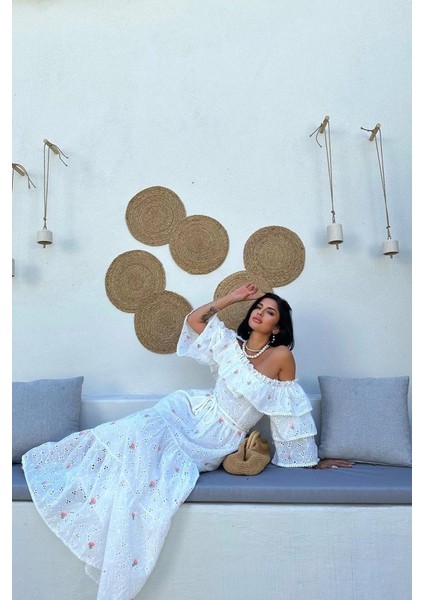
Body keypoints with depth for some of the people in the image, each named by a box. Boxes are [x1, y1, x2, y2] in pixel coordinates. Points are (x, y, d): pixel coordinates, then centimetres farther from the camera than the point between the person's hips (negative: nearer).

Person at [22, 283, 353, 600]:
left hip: (217, 439, -4)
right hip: (192, 411, 4)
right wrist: (233, 297, 4)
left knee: (157, 469, -21)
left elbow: (291, 411, -5)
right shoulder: (231, 342, 2)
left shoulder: (281, 355, -11)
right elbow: (194, 320, 6)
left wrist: (312, 459, 1)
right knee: (139, 434, -19)